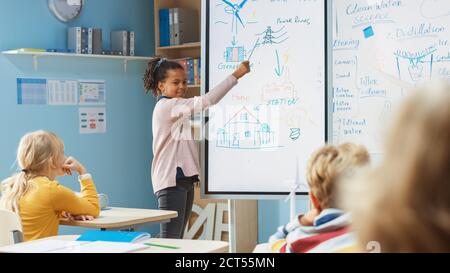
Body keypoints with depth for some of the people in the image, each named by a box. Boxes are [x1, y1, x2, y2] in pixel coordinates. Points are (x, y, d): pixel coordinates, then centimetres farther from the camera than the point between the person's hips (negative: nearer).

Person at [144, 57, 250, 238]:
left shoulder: (176, 109, 20)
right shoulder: (167, 106, -12)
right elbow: (205, 102, -24)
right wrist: (236, 75, -25)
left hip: (183, 179, 10)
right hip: (171, 181, -10)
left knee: (177, 237, 10)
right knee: (170, 238, -12)